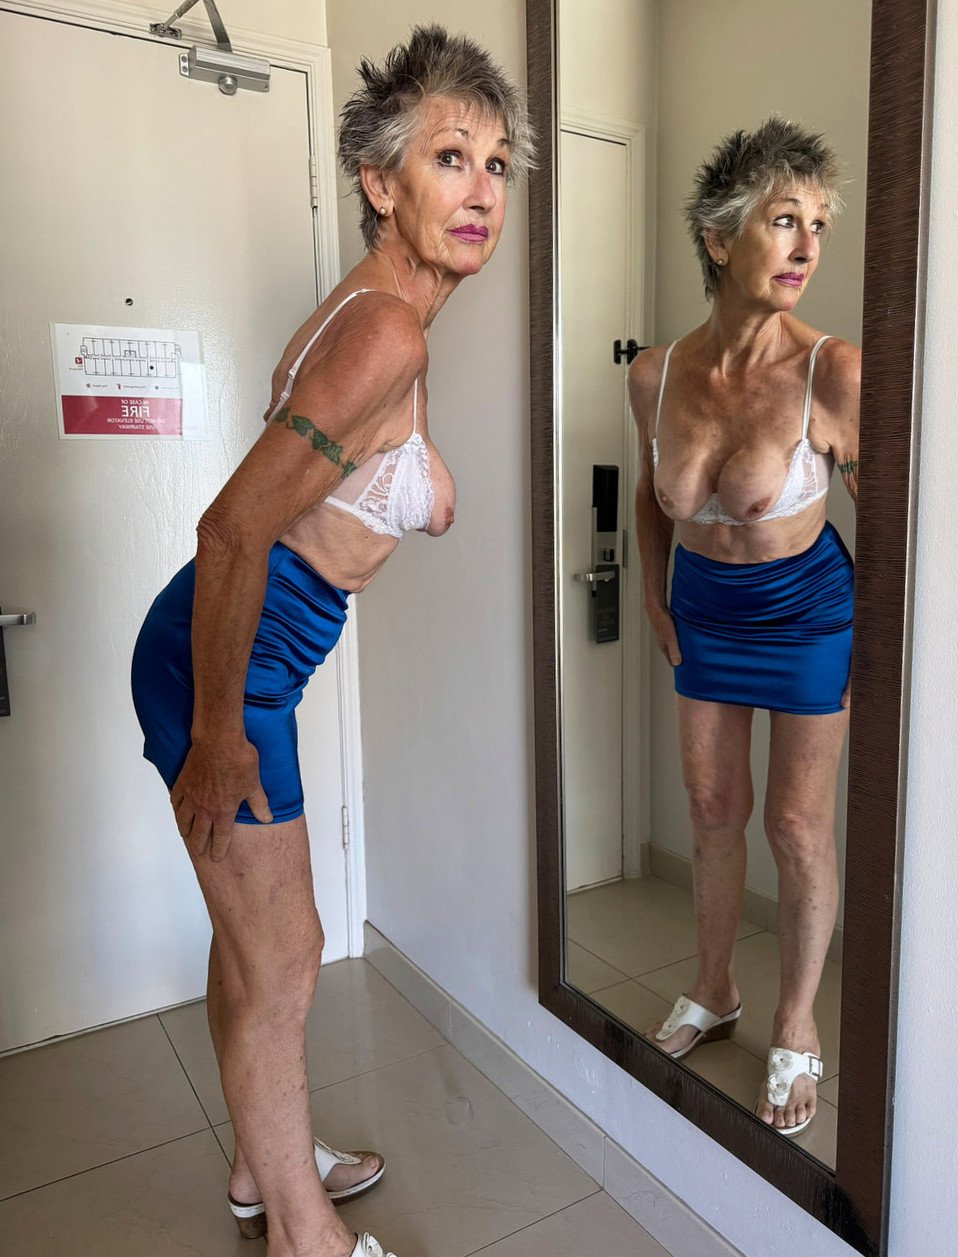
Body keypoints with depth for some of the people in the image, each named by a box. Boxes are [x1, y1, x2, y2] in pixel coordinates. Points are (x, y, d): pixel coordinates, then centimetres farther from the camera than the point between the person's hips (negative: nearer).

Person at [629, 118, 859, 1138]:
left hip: (807, 607, -4)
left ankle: (796, 1027, 29)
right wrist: (654, 597, 7)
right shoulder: (655, 373, -10)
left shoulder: (832, 373, -22)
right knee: (712, 806, 15)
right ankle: (713, 992, 38)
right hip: (704, 607, 4)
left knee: (797, 824, 5)